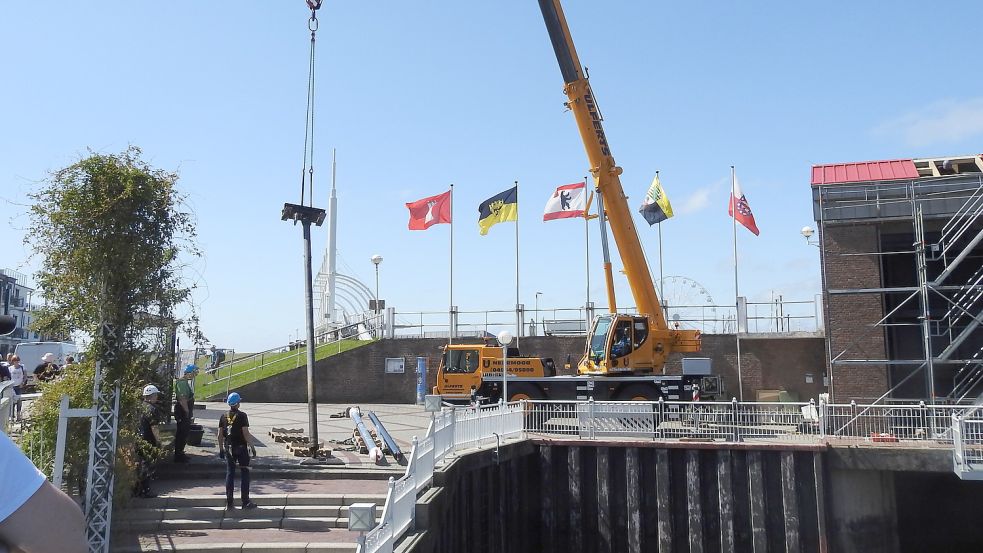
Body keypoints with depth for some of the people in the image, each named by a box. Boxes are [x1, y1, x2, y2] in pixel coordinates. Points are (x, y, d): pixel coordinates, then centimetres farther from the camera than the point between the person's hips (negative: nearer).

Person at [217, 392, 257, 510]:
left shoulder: (224, 416, 4)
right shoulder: (241, 416, -11)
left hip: (228, 448, 5)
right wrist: (252, 446, -8)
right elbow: (246, 433, -15)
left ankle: (229, 502, 9)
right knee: (244, 473, 4)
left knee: (230, 473, 9)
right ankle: (245, 502, 4)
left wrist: (221, 449, 15)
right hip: (241, 447, -5)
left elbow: (220, 435, 6)